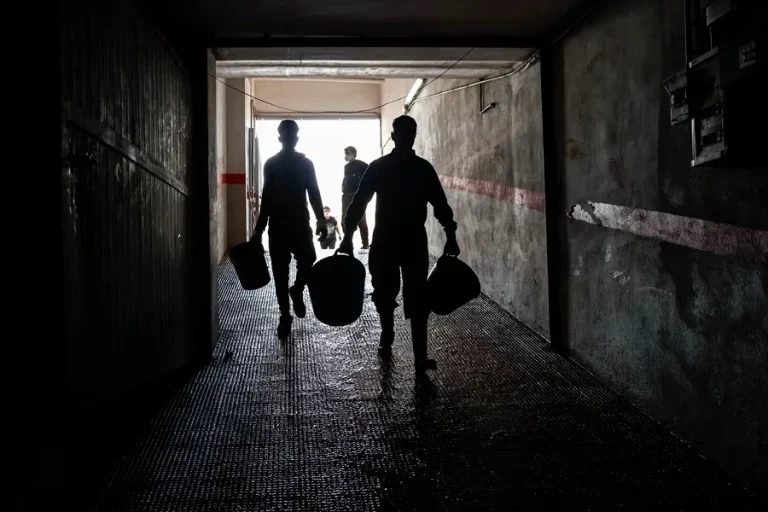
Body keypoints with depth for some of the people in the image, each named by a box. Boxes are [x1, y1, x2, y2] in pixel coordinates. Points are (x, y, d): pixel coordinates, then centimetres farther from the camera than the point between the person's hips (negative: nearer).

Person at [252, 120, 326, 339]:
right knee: (280, 272, 1)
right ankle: (285, 315, 10)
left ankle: (297, 291, 19)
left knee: (308, 260, -13)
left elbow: (314, 193, 3)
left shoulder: (306, 163, 4)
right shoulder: (271, 164, 4)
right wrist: (259, 228, 2)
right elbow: (267, 197, 5)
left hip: (300, 222, 0)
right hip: (278, 224, 0)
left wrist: (320, 219, -9)